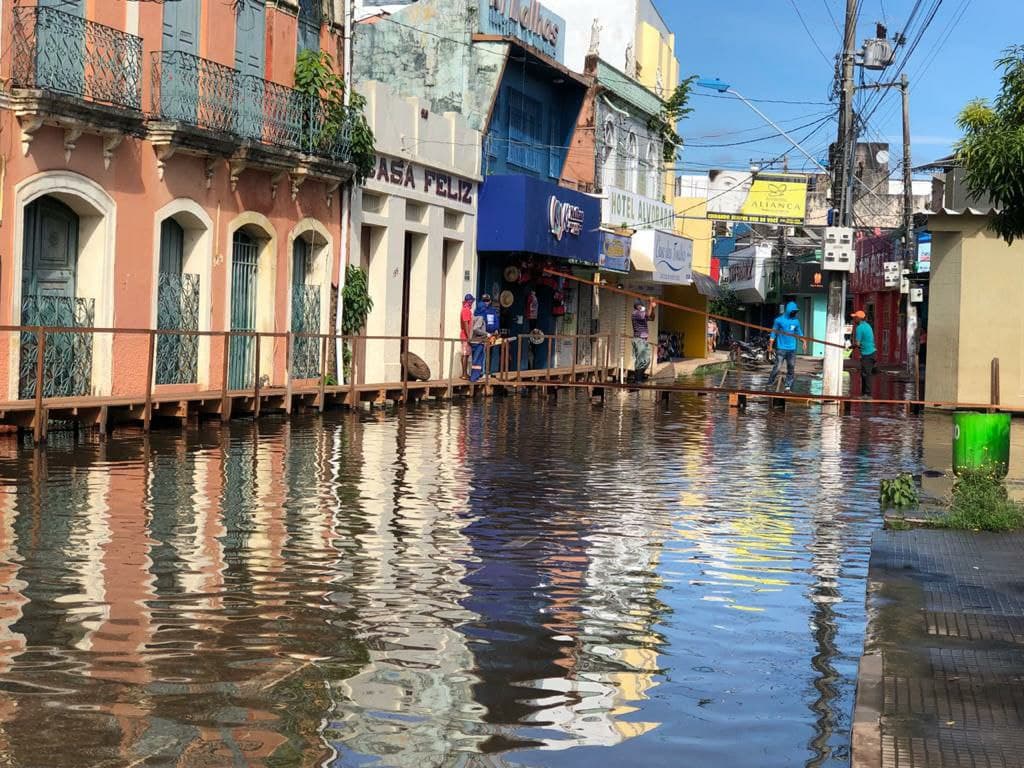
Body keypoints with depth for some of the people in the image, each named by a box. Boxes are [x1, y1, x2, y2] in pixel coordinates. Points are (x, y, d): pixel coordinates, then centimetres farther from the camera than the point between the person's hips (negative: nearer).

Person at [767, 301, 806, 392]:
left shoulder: (796, 321, 9)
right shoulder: (779, 320, -2)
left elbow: (799, 333, 18)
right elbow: (773, 333, 1)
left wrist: (804, 341, 1)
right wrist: (770, 346, -4)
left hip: (792, 349, 4)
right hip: (781, 348, -4)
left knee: (791, 369, 4)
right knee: (777, 367, -11)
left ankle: (788, 387, 10)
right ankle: (770, 384, -1)